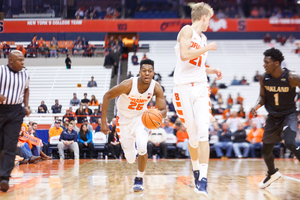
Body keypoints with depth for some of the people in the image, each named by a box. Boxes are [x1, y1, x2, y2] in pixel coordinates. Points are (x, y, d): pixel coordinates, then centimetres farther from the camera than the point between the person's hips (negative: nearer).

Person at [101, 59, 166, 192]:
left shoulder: (156, 88, -21)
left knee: (142, 147, -28)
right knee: (130, 159, 2)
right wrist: (103, 122, -20)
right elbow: (107, 96, -18)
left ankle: (139, 179, -3)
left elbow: (163, 111, -14)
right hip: (124, 120, -1)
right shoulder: (128, 85, -30)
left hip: (141, 118, 1)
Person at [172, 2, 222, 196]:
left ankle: (203, 180, -16)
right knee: (193, 135, 4)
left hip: (200, 88, 5)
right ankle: (196, 171, 27)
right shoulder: (187, 30, -2)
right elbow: (184, 55, -19)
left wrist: (213, 70, 19)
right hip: (184, 88, -5)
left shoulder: (203, 38, 20)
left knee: (203, 133, -12)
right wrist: (207, 48, -11)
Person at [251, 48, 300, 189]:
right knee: (265, 151, 10)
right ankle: (272, 174, 39)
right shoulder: (264, 79, -8)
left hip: (289, 115, -5)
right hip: (273, 117, 5)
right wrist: (258, 105, -15)